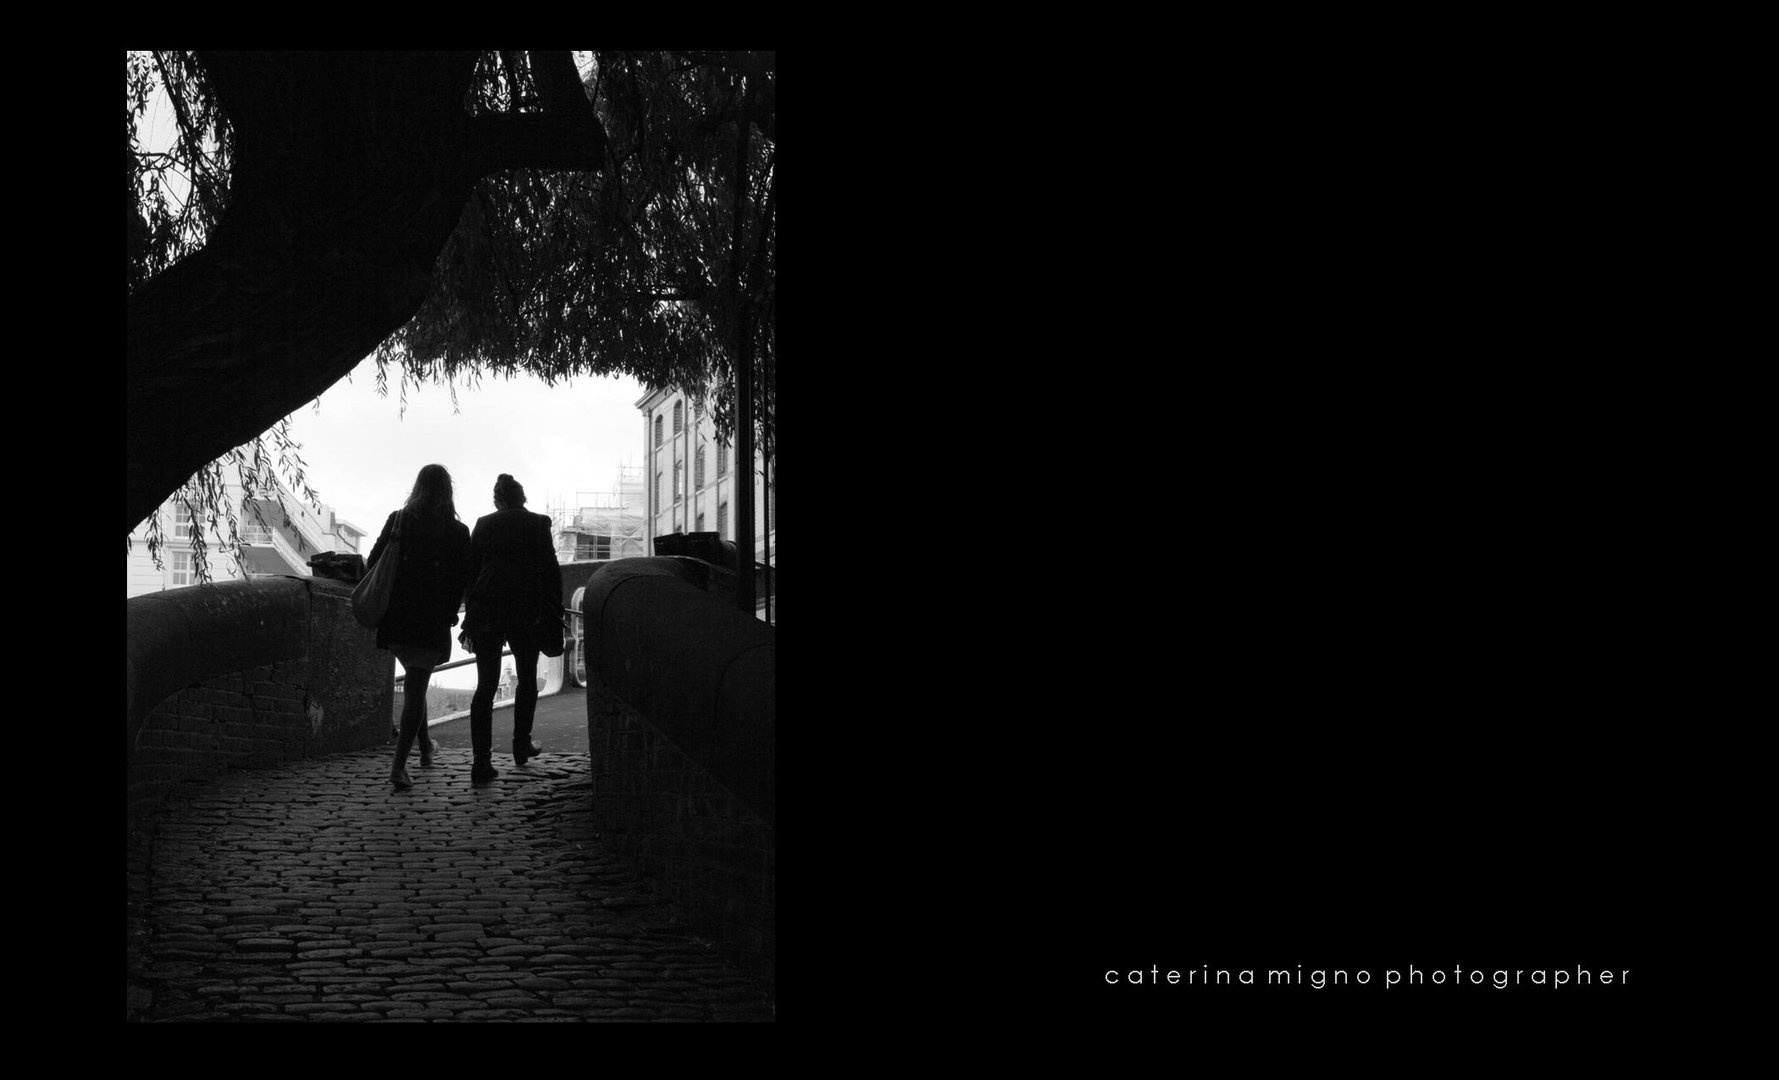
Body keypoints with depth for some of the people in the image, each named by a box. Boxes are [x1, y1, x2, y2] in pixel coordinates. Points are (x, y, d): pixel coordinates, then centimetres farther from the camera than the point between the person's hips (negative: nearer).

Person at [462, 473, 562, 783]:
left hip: (485, 611, 1)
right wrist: (555, 612, 5)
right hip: (526, 613, -1)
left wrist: (470, 617, 13)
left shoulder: (483, 525, 8)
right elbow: (551, 570, 0)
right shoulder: (537, 524, 3)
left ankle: (482, 760, -8)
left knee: (486, 685, 1)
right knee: (527, 678, 20)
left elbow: (471, 570, 9)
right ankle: (522, 745, 26)